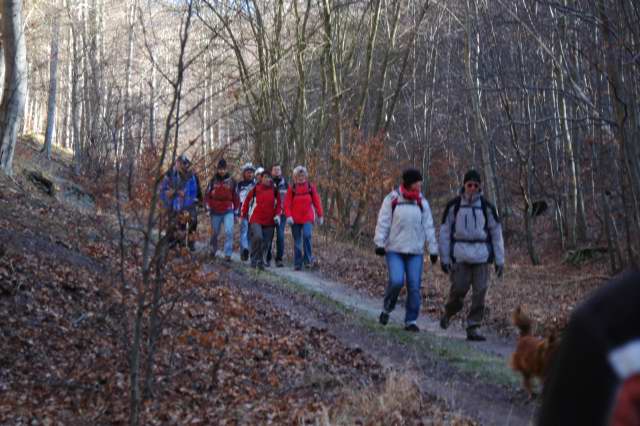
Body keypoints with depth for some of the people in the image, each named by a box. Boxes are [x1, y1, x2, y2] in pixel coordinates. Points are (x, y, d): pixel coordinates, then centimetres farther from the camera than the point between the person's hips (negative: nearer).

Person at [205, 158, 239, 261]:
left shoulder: (231, 181, 1)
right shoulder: (213, 181, 1)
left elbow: (235, 197, 7)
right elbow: (207, 195, 7)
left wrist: (235, 212, 8)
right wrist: (209, 207, 0)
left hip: (228, 211, -1)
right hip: (215, 212, 1)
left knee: (229, 232, -17)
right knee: (214, 233, 14)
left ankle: (228, 254, -15)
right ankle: (213, 250, 38)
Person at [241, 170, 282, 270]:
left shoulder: (274, 190, 5)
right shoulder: (256, 189, 0)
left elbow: (279, 204, 11)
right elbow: (247, 201, 9)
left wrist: (277, 215, -4)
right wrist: (244, 214, 10)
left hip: (269, 221, 3)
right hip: (256, 219, -3)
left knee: (266, 243, 5)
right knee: (257, 237, -24)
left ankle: (261, 261, 20)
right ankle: (254, 259, -9)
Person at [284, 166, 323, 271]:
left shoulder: (311, 187, 4)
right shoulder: (291, 189, 2)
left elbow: (317, 202, 7)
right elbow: (287, 203, -2)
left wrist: (320, 216, 7)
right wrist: (288, 216, -14)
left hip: (308, 218, -1)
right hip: (295, 219, 1)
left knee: (307, 235, -24)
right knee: (297, 242, 5)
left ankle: (308, 260, -14)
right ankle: (297, 264, 13)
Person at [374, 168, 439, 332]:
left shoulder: (422, 203, 6)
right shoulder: (392, 199, -2)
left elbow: (428, 227, 9)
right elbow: (383, 222, -2)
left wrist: (433, 249, 6)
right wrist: (379, 243, -10)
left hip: (415, 251, 3)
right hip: (394, 250, -3)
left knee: (414, 286, -2)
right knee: (396, 281, -17)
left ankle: (411, 321, 8)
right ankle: (387, 309, 9)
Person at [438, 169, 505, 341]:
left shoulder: (486, 206, 3)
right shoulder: (453, 206, 1)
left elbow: (496, 233, 7)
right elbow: (445, 232, 5)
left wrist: (499, 260, 3)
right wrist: (444, 257, -1)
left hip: (481, 255, 1)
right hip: (460, 254, -1)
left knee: (480, 292, -3)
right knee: (459, 289, -5)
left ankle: (472, 328, 5)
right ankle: (448, 314, 26)